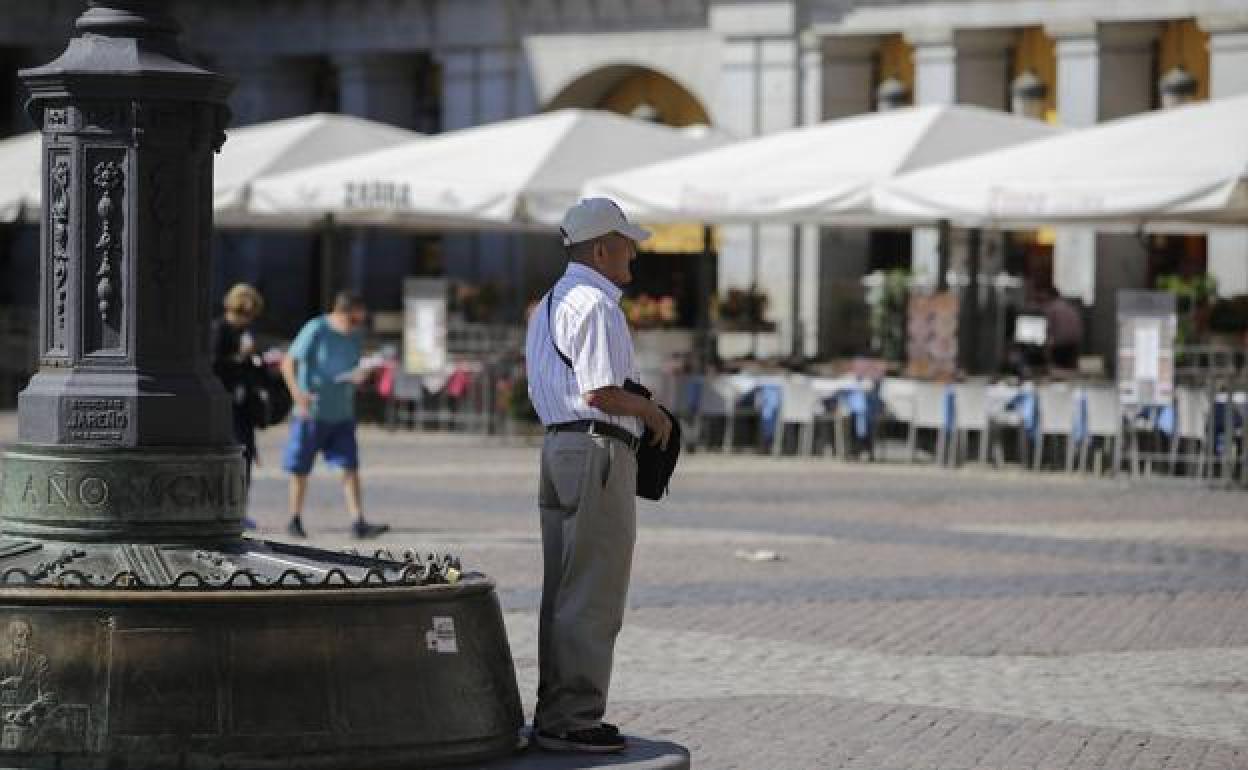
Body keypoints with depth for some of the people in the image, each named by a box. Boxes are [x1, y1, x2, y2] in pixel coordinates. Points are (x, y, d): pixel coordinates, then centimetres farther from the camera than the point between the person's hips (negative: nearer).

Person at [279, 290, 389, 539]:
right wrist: (298, 393, -28)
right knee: (301, 470, 7)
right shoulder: (315, 330, -12)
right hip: (312, 413, -5)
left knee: (350, 467, -6)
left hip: (342, 414, 5)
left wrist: (357, 376, -9)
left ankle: (358, 523, -10)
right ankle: (295, 520, 21)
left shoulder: (353, 336, 7)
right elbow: (288, 363, -13)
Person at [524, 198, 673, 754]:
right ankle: (573, 719, -5)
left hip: (558, 444, 11)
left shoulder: (549, 306, 19)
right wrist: (651, 412, -4)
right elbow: (600, 392, -21)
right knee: (593, 597, -7)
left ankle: (554, 712, 21)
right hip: (597, 452, -11)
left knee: (563, 593, 15)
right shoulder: (596, 305, -13)